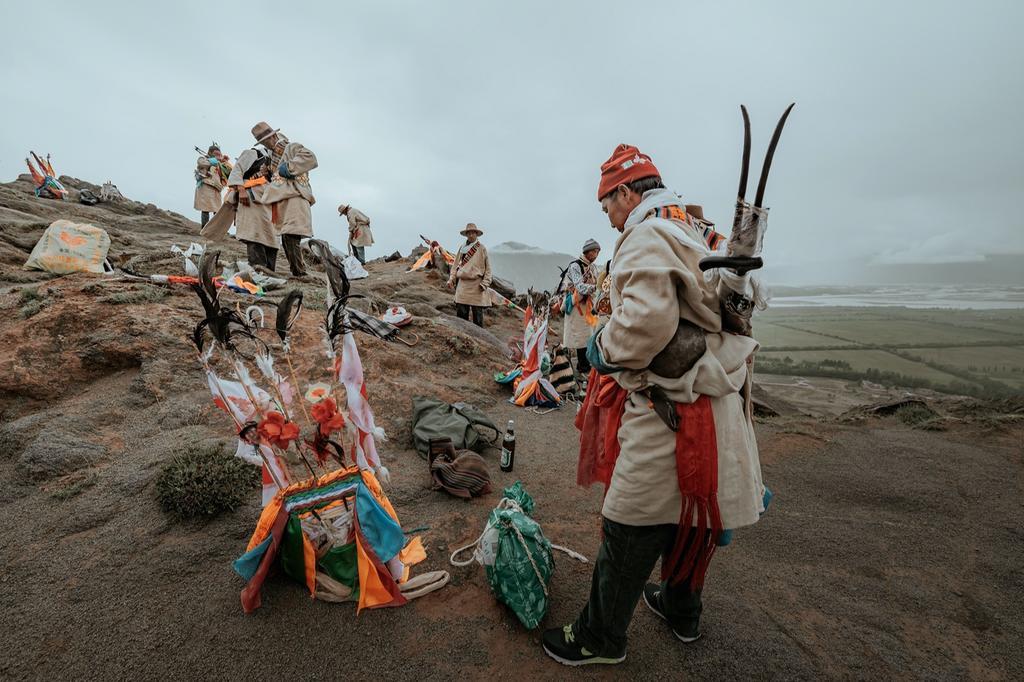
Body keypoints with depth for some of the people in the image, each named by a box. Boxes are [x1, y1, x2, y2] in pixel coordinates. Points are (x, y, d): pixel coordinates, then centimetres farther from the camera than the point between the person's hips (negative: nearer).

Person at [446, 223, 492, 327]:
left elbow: (488, 268, 2)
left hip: (476, 285, -3)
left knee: (477, 313, 1)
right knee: (461, 312, 3)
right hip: (462, 283, 3)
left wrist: (485, 283, -7)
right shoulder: (462, 248, 12)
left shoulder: (482, 249, 2)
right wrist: (451, 279, 5)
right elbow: (455, 264, 16)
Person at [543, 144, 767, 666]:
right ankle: (681, 612, 46)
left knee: (629, 533, 5)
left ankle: (600, 639, 25)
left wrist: (604, 346, -11)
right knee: (688, 518, 25)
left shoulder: (647, 237, -13)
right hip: (715, 407, 10)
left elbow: (647, 318, -29)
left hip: (667, 414, -10)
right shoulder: (694, 238, 18)